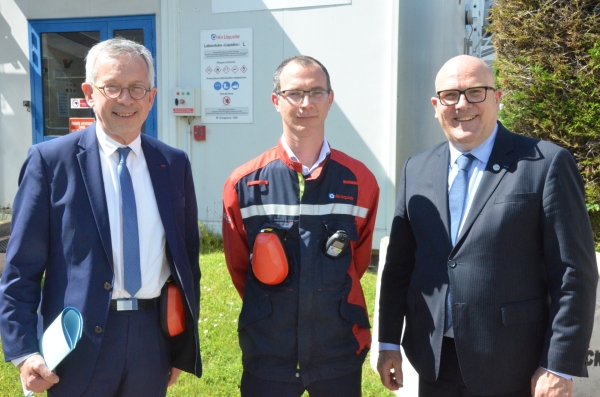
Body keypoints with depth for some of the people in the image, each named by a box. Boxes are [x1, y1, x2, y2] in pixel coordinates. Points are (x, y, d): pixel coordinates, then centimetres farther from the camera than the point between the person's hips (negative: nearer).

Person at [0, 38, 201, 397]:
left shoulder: (175, 164, 2)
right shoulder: (50, 160, -6)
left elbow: (187, 257, 6)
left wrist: (184, 345, 8)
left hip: (155, 337, 3)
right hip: (79, 340, -2)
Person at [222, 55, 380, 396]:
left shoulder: (360, 182, -5)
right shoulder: (243, 184, -7)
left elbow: (358, 262, 7)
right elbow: (238, 266, 4)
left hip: (340, 355, 1)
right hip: (266, 355, 0)